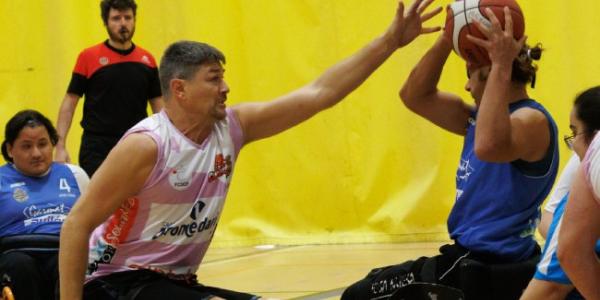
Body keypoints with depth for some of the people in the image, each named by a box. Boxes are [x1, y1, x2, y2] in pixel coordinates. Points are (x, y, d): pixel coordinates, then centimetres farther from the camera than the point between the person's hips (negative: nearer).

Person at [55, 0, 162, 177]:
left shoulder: (147, 60, 6)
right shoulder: (88, 57, -2)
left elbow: (158, 105, 12)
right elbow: (69, 103, 0)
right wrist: (61, 146, -9)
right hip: (96, 149, -3)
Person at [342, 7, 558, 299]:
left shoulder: (532, 121, -18)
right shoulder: (483, 116, 12)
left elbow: (488, 147, -41)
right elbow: (415, 96, 12)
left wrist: (502, 66, -36)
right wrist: (449, 37, 1)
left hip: (486, 267, -11)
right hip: (474, 257, 11)